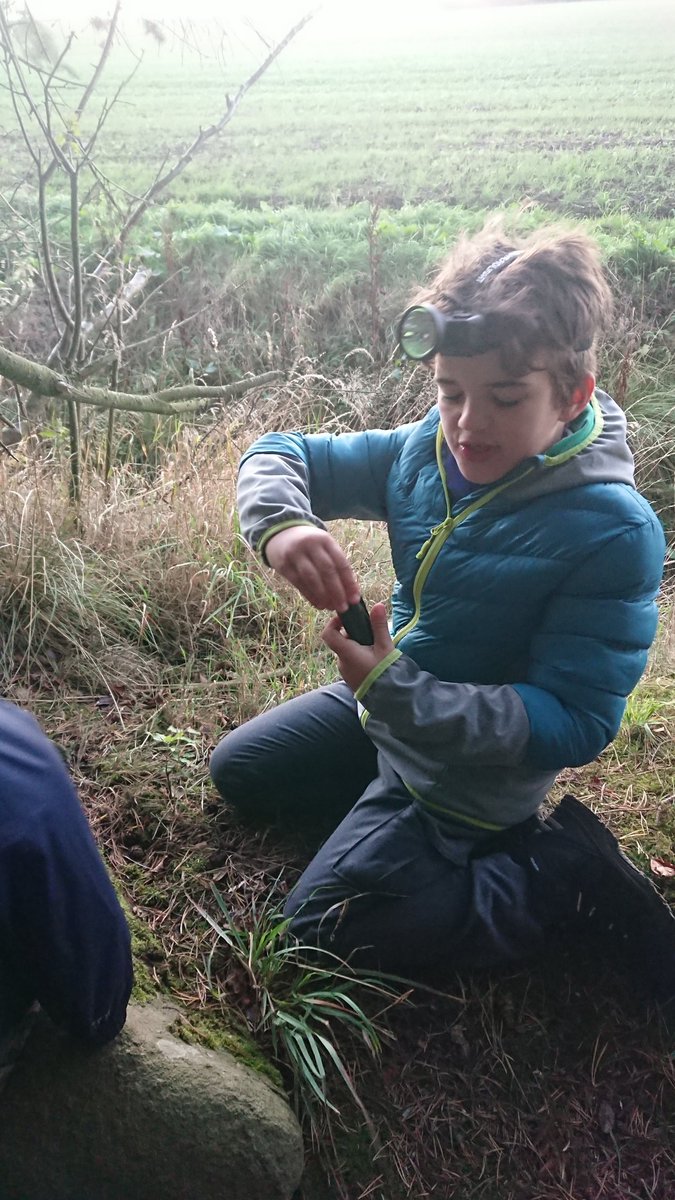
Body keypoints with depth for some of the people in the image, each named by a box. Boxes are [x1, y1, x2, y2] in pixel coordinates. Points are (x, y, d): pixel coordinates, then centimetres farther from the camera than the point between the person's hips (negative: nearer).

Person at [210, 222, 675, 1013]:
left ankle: (565, 873, -1)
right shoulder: (425, 452, -12)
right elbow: (278, 455, -4)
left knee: (323, 926, -10)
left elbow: (573, 725, -28)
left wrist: (395, 692, -39)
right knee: (236, 773, 18)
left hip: (472, 765, -7)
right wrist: (279, 526, -30)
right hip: (385, 706, 7)